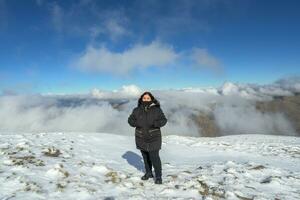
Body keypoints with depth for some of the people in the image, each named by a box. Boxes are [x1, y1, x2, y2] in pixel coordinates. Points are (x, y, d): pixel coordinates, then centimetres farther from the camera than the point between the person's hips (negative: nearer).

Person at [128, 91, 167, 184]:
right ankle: (148, 173, 36)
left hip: (153, 138, -3)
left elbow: (163, 120, -6)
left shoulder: (157, 109, -4)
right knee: (145, 157, 16)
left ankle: (158, 176, 11)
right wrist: (136, 123, -14)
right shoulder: (137, 110, 2)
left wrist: (155, 123, -24)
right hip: (141, 138, 3)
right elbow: (130, 119, 6)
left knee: (154, 157, -6)